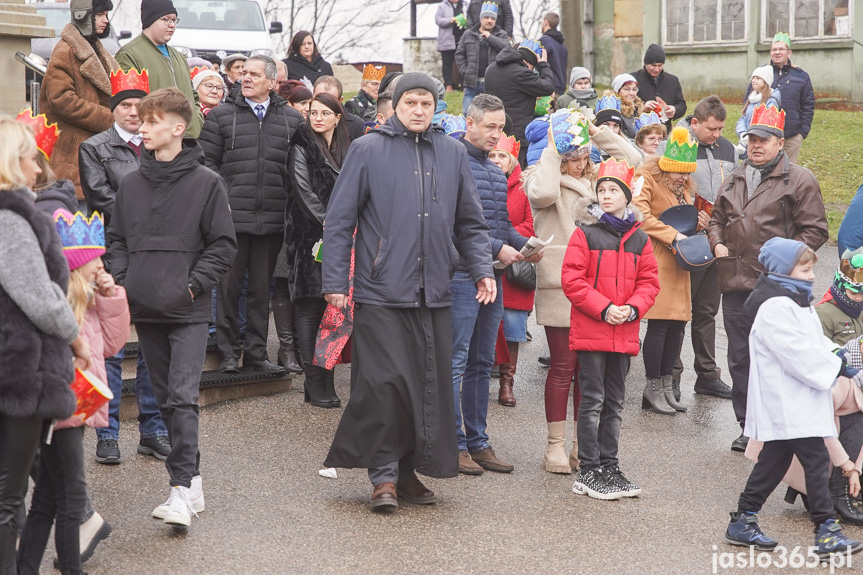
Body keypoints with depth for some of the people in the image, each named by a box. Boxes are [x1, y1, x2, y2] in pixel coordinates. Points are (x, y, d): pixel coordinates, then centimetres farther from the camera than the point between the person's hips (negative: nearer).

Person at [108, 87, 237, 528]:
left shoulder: (206, 183, -4)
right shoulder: (131, 185, 9)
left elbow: (223, 245, -2)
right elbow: (116, 239, 18)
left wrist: (193, 284, -10)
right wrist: (121, 279, 3)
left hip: (188, 310, -5)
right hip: (144, 309, 5)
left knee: (183, 397, -13)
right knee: (166, 397, 10)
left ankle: (182, 488, -15)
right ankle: (192, 479, 20)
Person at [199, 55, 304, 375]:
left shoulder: (292, 119, 9)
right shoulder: (221, 115, 5)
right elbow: (207, 161, 3)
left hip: (272, 220, 2)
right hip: (232, 216, -1)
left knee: (261, 288, 9)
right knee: (229, 286, 3)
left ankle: (256, 352, 17)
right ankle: (229, 352, 12)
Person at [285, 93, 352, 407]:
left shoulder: (344, 150, 16)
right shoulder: (302, 147, 0)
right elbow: (304, 191, -9)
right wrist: (328, 222, -15)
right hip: (309, 236, -5)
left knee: (333, 306, 4)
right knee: (310, 307, -5)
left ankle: (327, 379, 9)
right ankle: (314, 382, -3)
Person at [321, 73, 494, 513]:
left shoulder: (452, 154, 12)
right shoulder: (368, 150, 1)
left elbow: (470, 222, 18)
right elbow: (339, 221, 0)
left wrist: (482, 269, 4)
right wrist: (335, 282, -5)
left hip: (434, 294, 4)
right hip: (381, 294, -4)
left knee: (429, 386, 5)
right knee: (383, 384, -8)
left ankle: (409, 469, 18)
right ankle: (384, 474, 3)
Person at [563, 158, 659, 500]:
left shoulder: (639, 239, 9)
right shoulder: (585, 234, -5)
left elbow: (649, 282, 9)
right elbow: (571, 280, -10)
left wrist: (632, 308, -9)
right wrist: (604, 308, -16)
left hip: (624, 332, 5)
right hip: (590, 331, -5)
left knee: (614, 403, 12)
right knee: (593, 401, -2)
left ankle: (609, 466, 21)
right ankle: (588, 473, 4)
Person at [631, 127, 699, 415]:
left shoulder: (685, 185, 18)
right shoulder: (647, 178, -7)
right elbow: (640, 215, -20)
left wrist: (695, 221, 10)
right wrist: (672, 235, -20)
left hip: (677, 260, 8)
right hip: (655, 259, -8)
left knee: (678, 322, 6)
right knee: (659, 323, -9)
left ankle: (665, 384, 15)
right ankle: (653, 387, 2)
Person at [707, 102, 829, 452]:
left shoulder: (799, 180, -2)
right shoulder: (736, 179, 17)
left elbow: (815, 230, -4)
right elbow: (717, 218, 28)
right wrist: (717, 243, 9)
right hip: (736, 284, 6)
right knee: (740, 358, 9)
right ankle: (749, 427, 18)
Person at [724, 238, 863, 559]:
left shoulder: (796, 303, 17)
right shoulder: (776, 309, -19)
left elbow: (815, 342, 22)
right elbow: (798, 355, -24)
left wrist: (835, 354, 3)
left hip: (794, 405, 11)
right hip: (787, 406, -11)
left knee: (775, 459, 15)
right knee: (817, 459, -10)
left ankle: (743, 521, 22)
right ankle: (826, 532, -8)